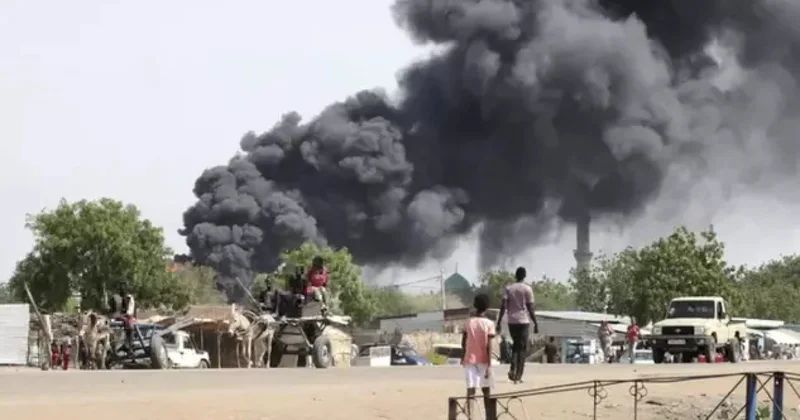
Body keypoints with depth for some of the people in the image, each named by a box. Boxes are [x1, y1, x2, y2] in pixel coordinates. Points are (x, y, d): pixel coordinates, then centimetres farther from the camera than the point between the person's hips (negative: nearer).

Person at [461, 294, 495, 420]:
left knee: (471, 390, -6)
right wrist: (489, 365, -11)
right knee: (486, 390, 13)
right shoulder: (489, 324, -8)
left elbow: (463, 342, 6)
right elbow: (489, 346, -12)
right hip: (483, 360, -1)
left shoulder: (469, 322, 1)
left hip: (469, 360, 1)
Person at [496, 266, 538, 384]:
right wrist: (535, 324, 0)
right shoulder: (527, 289, -4)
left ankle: (512, 369, 1)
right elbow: (530, 308, -6)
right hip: (523, 321, -3)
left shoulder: (508, 288, 3)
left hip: (512, 321, 3)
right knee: (522, 349, 3)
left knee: (515, 345, 20)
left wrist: (499, 322, -3)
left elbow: (503, 306, -5)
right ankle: (518, 376, -2)